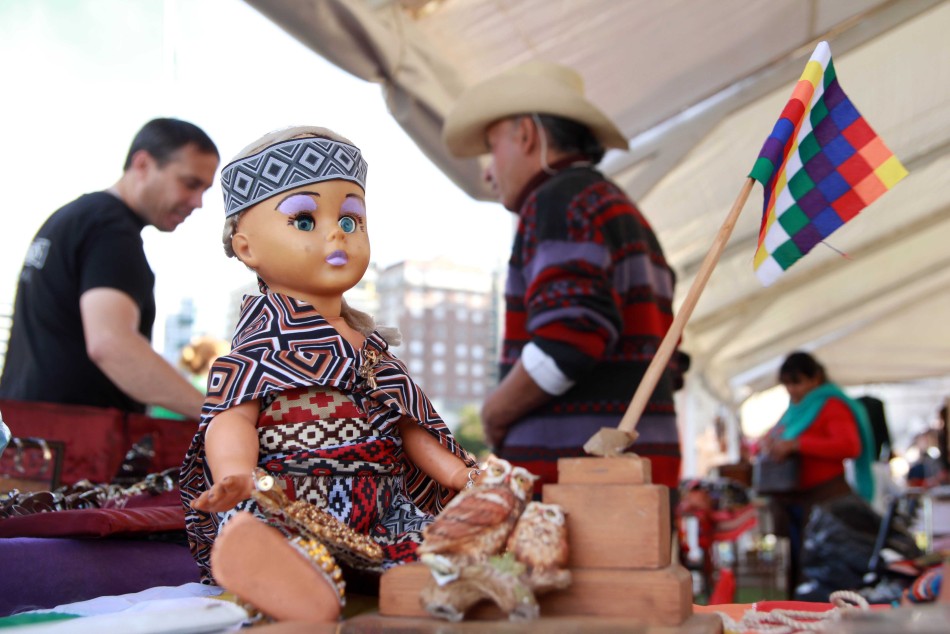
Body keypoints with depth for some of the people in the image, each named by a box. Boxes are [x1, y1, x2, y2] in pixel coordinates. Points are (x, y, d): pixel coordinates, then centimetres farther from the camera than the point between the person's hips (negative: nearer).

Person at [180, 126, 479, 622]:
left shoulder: (371, 347, 23)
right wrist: (236, 474, -29)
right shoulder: (261, 347, 4)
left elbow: (404, 426, 27)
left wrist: (451, 470, 14)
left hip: (379, 509, 7)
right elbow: (232, 417, -8)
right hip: (290, 503, -7)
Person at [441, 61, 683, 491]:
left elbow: (568, 337, -22)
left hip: (570, 471, -10)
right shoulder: (626, 211, 23)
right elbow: (665, 361, 20)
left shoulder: (557, 201, -7)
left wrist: (495, 414, -7)